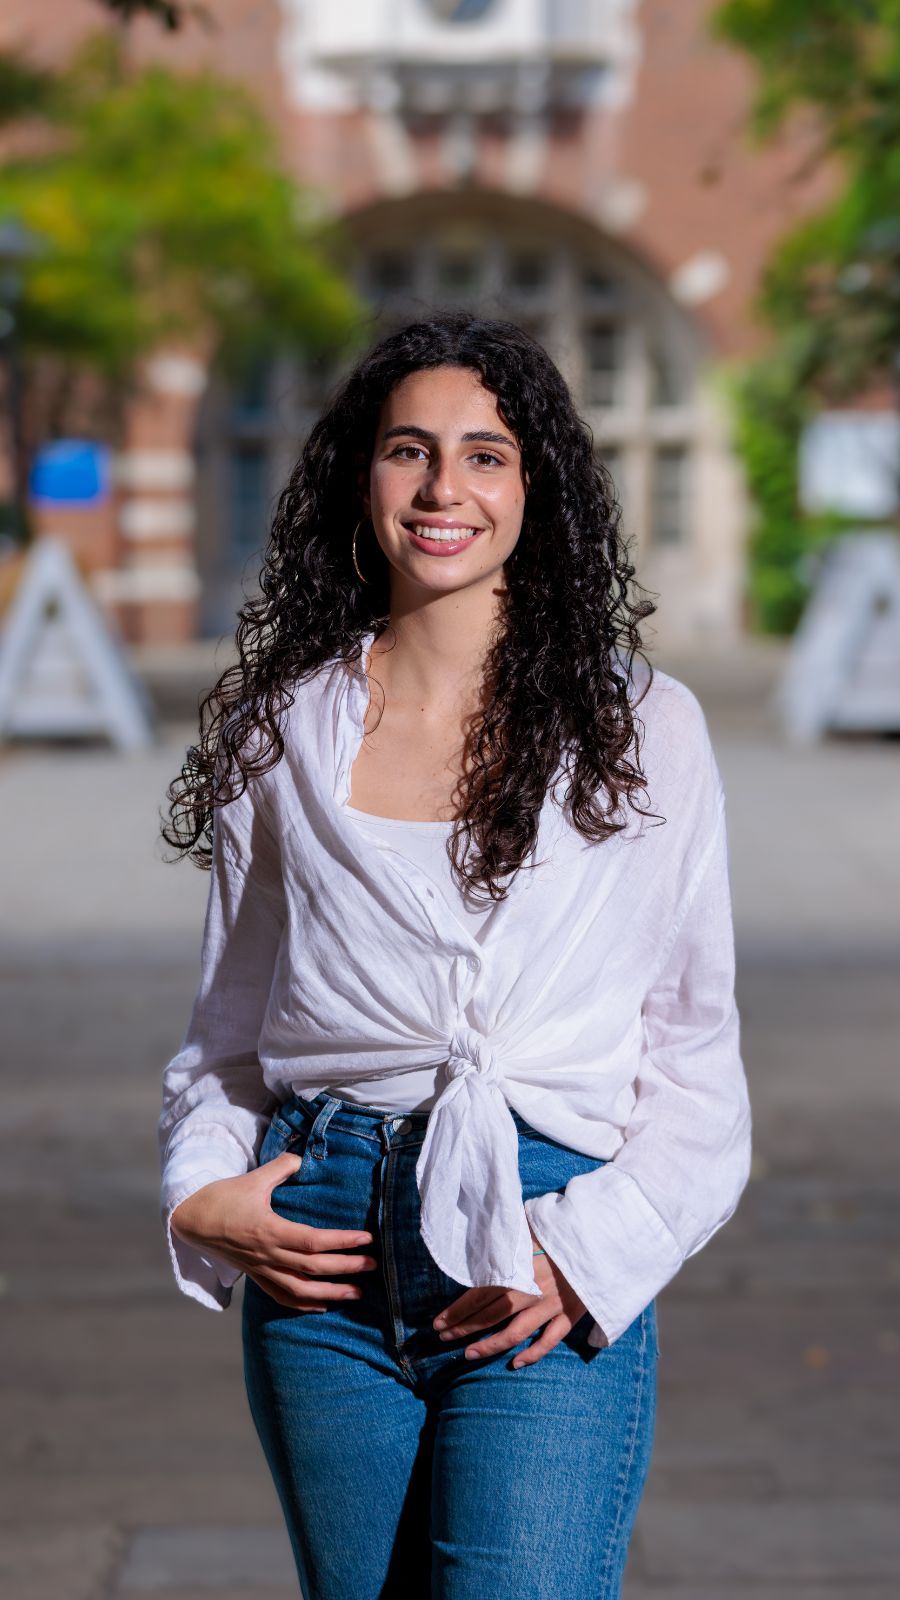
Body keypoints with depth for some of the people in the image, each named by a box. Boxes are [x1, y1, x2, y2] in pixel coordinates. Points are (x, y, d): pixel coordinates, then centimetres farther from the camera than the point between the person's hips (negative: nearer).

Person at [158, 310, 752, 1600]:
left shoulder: (643, 728, 5)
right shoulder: (283, 729, 10)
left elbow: (693, 1044, 5)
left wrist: (593, 1249, -7)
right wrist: (204, 1191, 0)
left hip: (550, 1290, -2)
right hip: (323, 1248, 2)